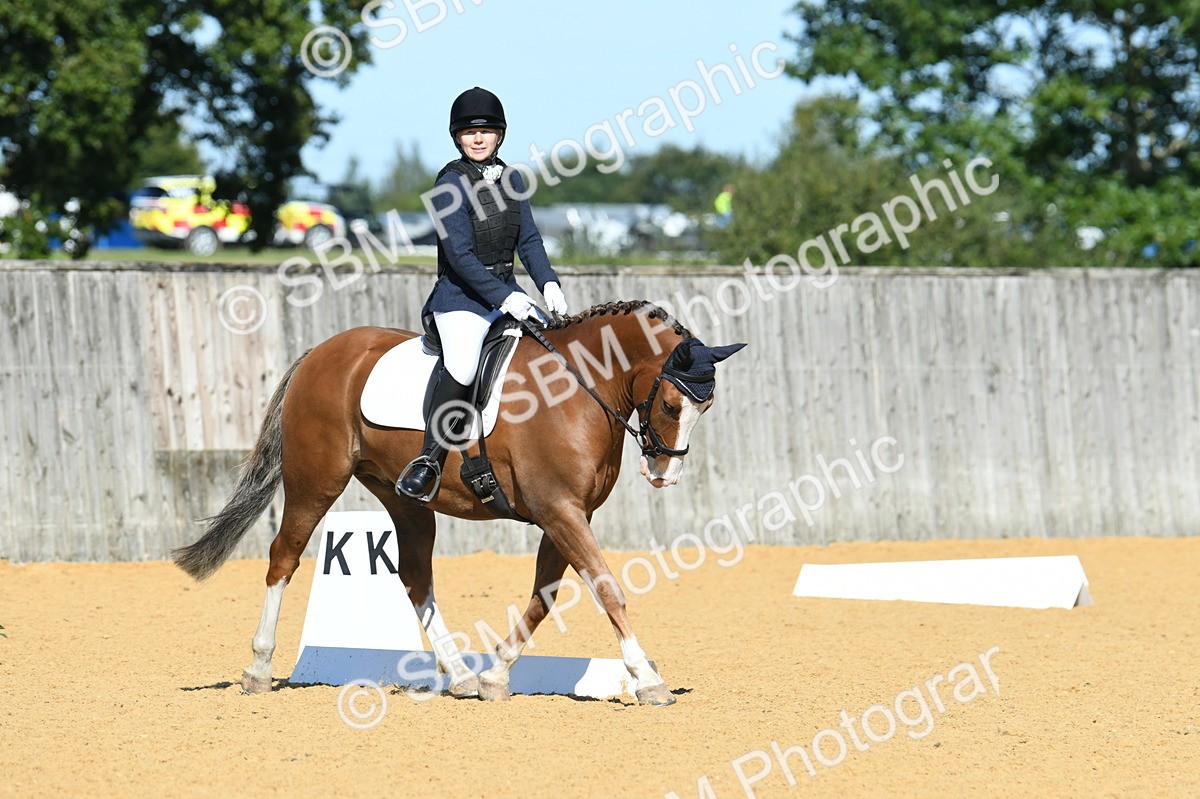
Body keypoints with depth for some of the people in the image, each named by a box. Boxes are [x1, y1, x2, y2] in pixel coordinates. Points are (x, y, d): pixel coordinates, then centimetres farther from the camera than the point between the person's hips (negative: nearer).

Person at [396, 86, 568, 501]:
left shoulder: (510, 179, 12)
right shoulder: (452, 182, -8)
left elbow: (529, 240, 13)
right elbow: (459, 253, -16)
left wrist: (548, 283, -6)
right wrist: (504, 297, -23)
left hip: (507, 293, 7)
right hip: (461, 296, -7)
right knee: (462, 366, -32)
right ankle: (430, 459, -24)